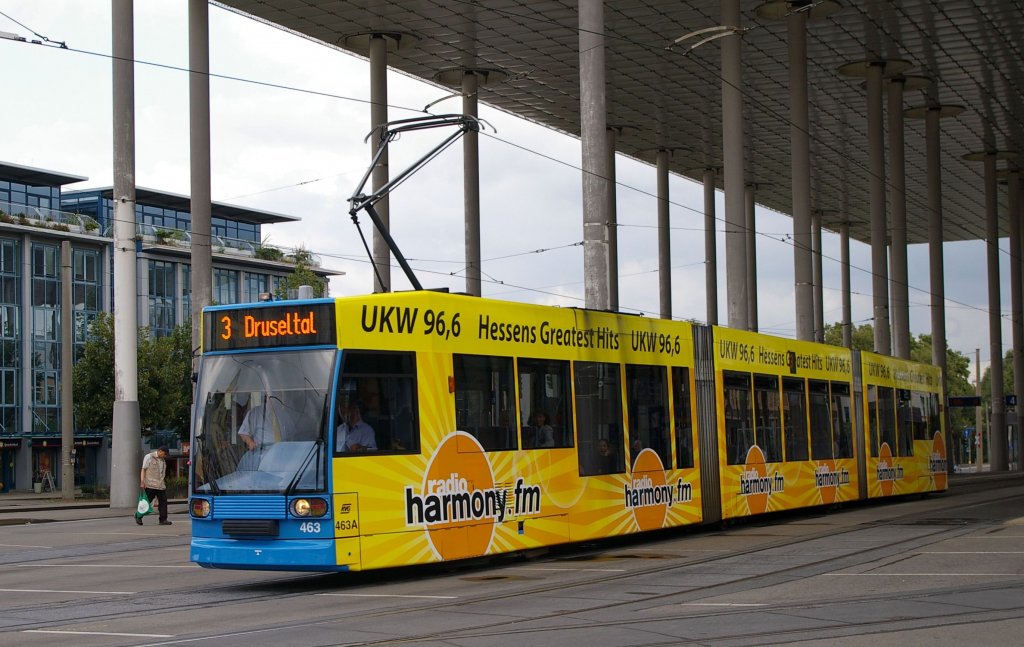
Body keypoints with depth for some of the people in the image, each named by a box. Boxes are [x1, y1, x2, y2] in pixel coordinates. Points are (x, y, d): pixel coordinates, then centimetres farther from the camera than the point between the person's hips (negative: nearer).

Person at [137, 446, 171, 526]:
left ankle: (163, 520, -1)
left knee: (163, 501, -2)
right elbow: (143, 470, -5)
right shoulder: (149, 457, -2)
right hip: (150, 485, -6)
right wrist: (142, 482, -13)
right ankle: (138, 516, 15)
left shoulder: (162, 460, 18)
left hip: (160, 485, 6)